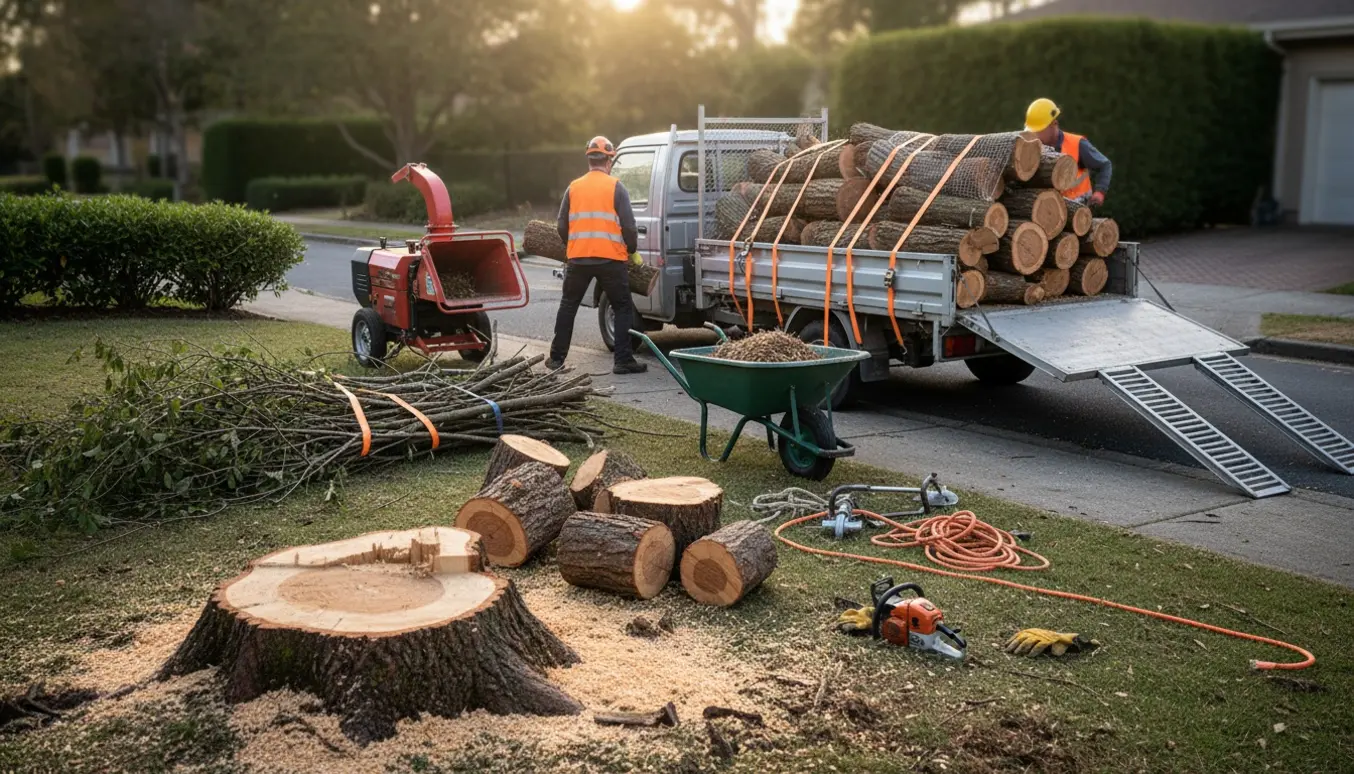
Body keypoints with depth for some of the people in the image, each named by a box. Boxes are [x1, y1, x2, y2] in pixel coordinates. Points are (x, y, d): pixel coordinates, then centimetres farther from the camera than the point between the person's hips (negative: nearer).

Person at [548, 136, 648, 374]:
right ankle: (624, 361, 1)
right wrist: (633, 251, 10)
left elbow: (562, 225, 9)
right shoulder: (616, 187, -2)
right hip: (611, 259, -3)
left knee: (568, 306, 17)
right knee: (623, 308, 7)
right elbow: (628, 226, -6)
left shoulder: (574, 187, 7)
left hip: (578, 258, 3)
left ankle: (556, 358, 20)